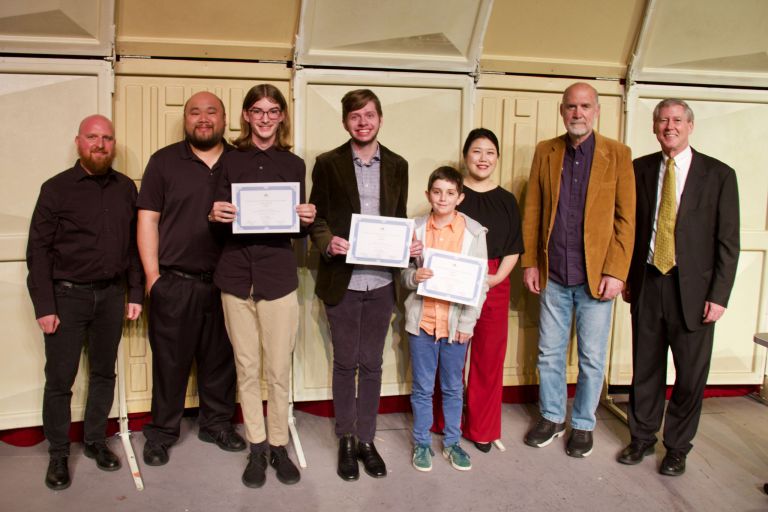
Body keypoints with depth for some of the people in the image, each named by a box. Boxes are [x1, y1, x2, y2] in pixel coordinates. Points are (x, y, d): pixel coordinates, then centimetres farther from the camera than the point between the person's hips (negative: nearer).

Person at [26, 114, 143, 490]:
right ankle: (58, 455, 20)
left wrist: (135, 293, 4)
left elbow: (134, 244, 7)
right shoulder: (57, 188, -4)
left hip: (111, 294, 3)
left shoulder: (126, 188, 5)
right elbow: (38, 250, -6)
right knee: (59, 380, 5)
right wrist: (44, 306, -11)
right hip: (67, 294, -3)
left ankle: (95, 441, 30)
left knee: (104, 372, 13)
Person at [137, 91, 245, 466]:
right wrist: (152, 275, -6)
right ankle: (162, 432, 23)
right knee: (170, 360, 7)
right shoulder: (164, 161, 3)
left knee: (220, 358, 12)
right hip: (174, 282, -2)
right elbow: (147, 220, 0)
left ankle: (217, 423, 30)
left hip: (224, 281, 2)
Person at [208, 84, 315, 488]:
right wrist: (216, 215, -15)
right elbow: (218, 219, 7)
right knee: (246, 367, 9)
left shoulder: (294, 164, 8)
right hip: (236, 275, 1)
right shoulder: (230, 160, 7)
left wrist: (307, 219, -11)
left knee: (279, 369, 4)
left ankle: (278, 446, 22)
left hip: (279, 276, 0)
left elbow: (299, 228, 10)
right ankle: (256, 447, 23)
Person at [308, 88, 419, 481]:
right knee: (345, 364, 9)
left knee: (372, 364, 11)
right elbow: (316, 217, 0)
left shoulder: (397, 166, 8)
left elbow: (399, 219, 12)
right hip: (342, 281, -2)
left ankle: (366, 439, 26)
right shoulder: (328, 164, 0)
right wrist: (328, 242, -19)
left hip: (381, 282, 2)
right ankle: (346, 441, 25)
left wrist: (410, 245, -7)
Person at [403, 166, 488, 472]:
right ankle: (421, 443, 26)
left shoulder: (474, 231, -3)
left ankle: (452, 442, 30)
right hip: (422, 319, 0)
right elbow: (404, 273, 7)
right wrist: (414, 276, -17)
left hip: (456, 322, 0)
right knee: (422, 388, 10)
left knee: (453, 387, 14)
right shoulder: (415, 229, 0)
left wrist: (467, 323, -7)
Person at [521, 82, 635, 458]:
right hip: (553, 276, 2)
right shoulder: (545, 152, 5)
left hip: (596, 277, -2)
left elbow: (626, 218, -4)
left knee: (592, 358, 9)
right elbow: (531, 211, 6)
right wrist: (529, 262, 1)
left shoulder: (618, 154, -2)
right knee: (549, 353, 13)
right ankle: (551, 417, 33)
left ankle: (583, 425, 28)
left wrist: (616, 272, -10)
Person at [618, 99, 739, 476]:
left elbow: (728, 242, -3)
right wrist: (626, 276, 5)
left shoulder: (719, 175, -2)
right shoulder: (639, 169, 5)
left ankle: (677, 447, 27)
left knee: (691, 374, 7)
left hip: (693, 288, -2)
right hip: (646, 284, 2)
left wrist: (719, 295, -8)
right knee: (645, 367, 12)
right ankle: (642, 437, 31)